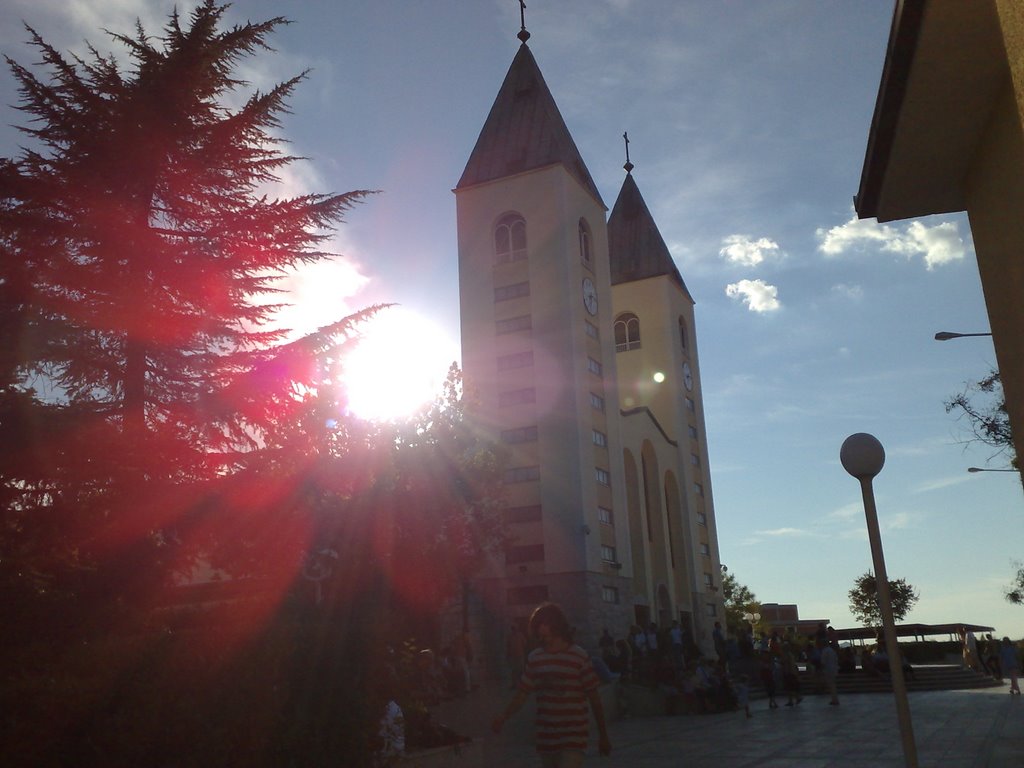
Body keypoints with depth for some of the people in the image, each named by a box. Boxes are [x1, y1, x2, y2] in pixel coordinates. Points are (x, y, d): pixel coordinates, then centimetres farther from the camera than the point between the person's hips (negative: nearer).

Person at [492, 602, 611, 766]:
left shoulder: (579, 657, -8)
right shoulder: (534, 658, 5)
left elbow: (594, 698, -2)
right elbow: (522, 694, 8)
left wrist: (603, 735, 3)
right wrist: (503, 717, -8)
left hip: (573, 738, -5)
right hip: (545, 738, 5)